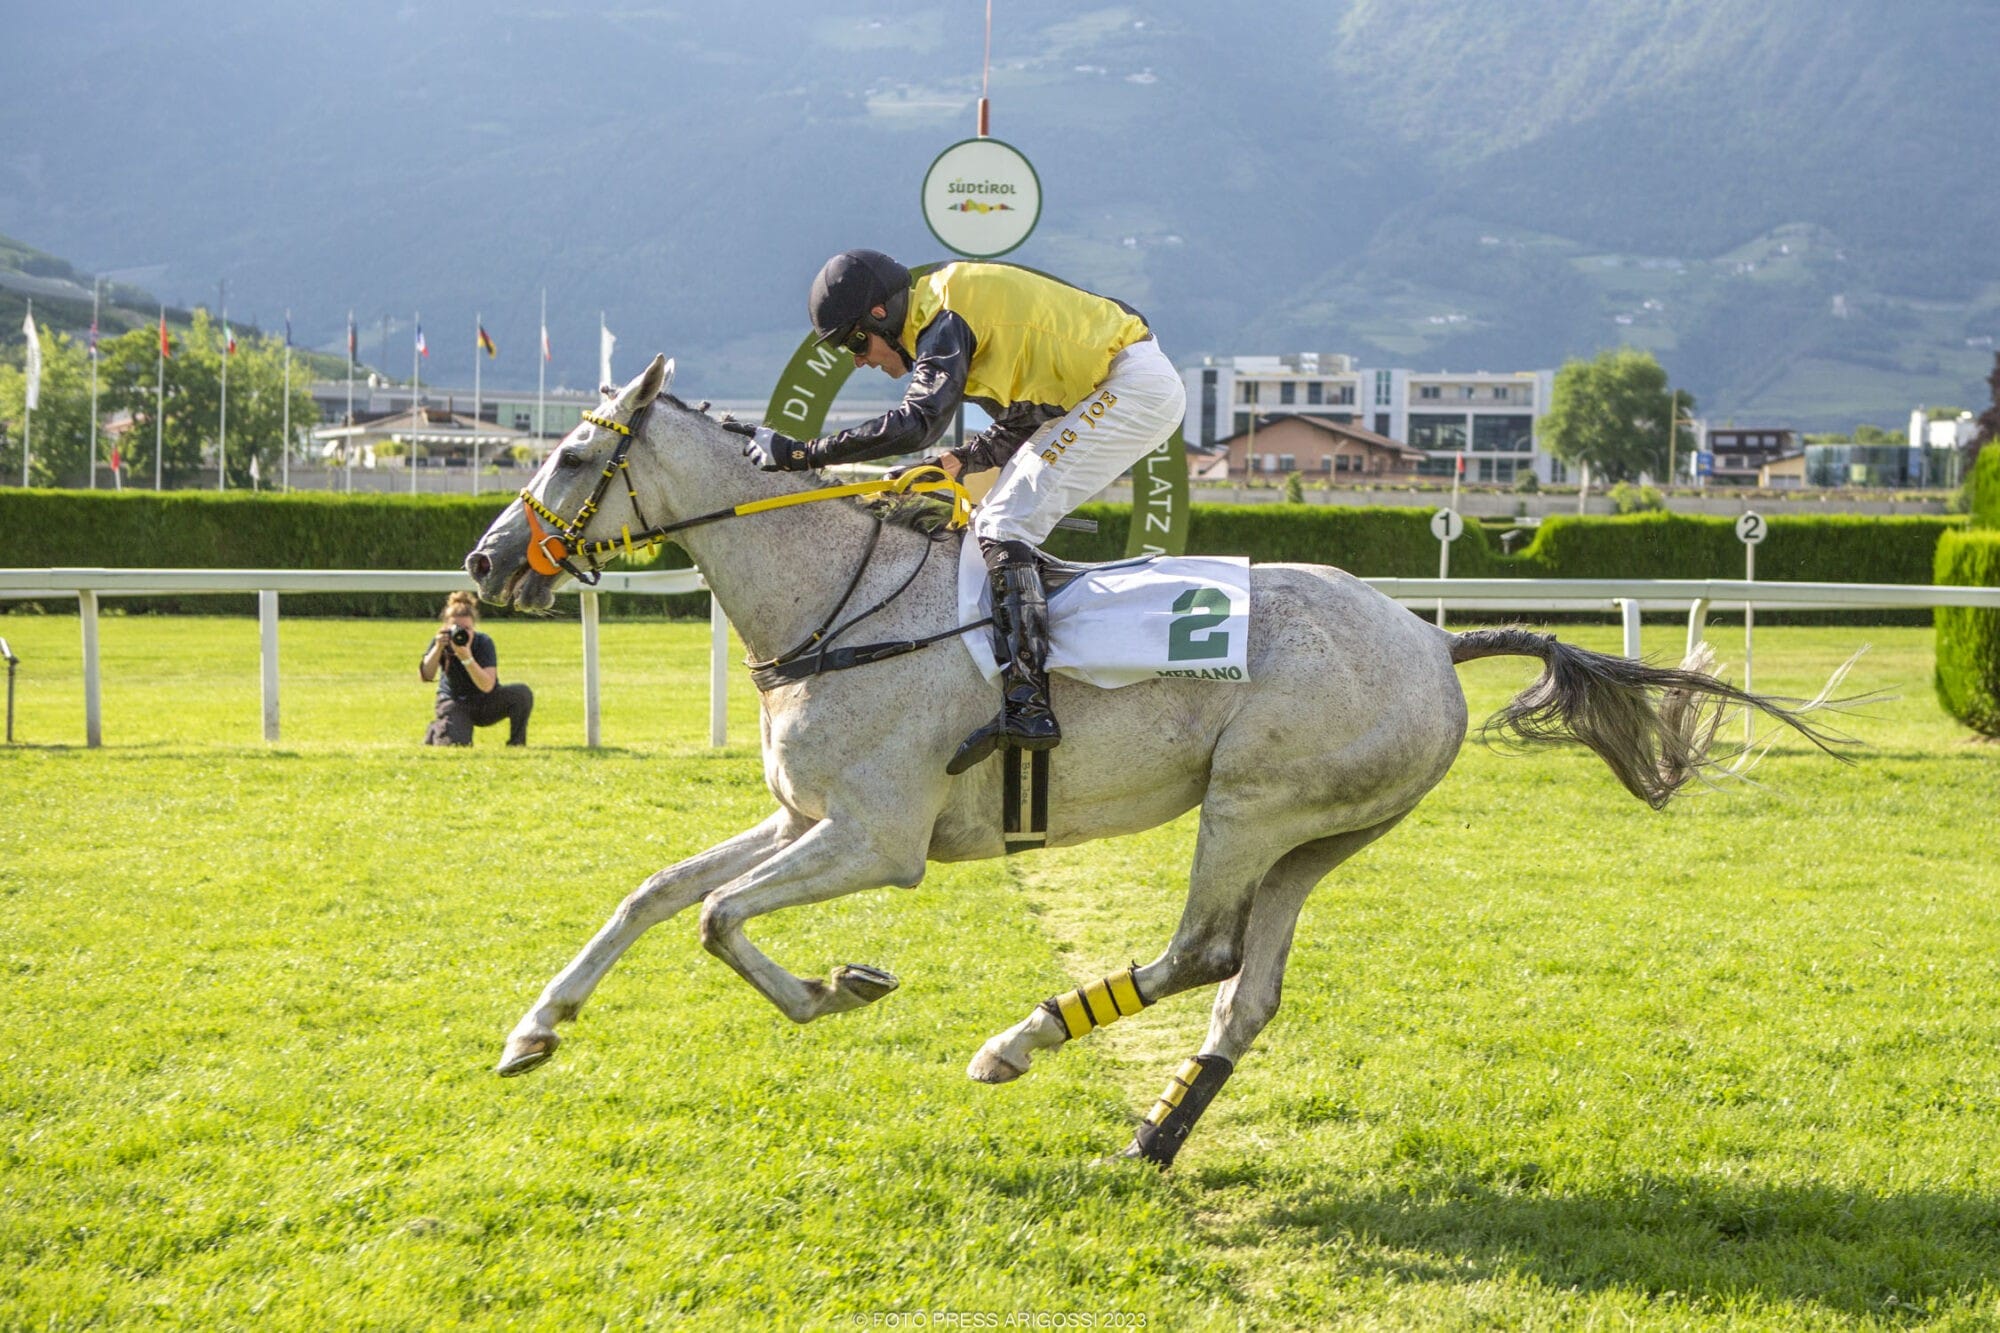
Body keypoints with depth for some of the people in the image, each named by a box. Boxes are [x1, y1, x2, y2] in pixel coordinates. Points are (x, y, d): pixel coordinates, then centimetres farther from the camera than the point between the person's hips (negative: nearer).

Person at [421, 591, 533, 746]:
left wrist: (466, 657, -43)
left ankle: (516, 743, -6)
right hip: (455, 703, 0)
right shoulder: (441, 642, -14)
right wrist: (438, 648, -40)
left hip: (486, 705, 0)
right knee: (454, 743, -29)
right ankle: (436, 730, 11)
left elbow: (487, 686, -30)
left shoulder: (484, 642, -19)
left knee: (522, 693, -28)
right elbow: (426, 677, -26)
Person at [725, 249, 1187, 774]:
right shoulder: (942, 317, 16)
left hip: (1134, 387, -11)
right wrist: (958, 461, 2)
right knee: (997, 524, 13)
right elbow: (1022, 424, 19)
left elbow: (916, 423, -31)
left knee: (1004, 526, -17)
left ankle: (1027, 705, -28)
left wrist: (797, 453, -29)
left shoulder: (944, 319, -15)